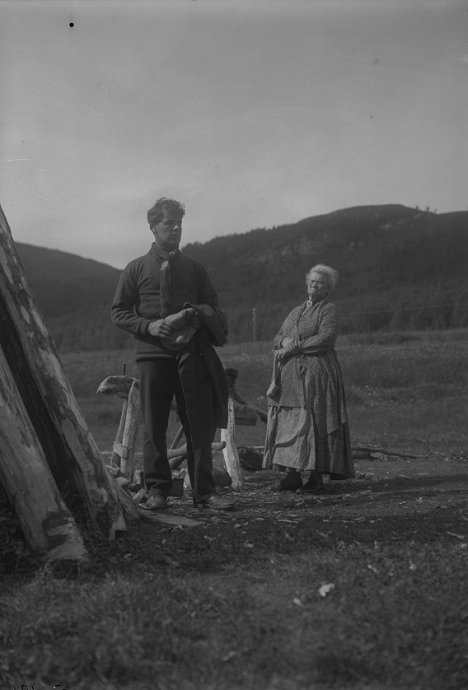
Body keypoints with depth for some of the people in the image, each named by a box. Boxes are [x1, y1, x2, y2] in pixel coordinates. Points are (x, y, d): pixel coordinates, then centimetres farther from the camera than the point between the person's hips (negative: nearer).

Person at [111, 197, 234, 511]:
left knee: (200, 426, -1)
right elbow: (118, 311, 8)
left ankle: (204, 490, 6)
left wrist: (194, 314, -7)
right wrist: (148, 326, -9)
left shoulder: (194, 268, 14)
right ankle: (157, 488, 12)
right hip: (153, 354, -1)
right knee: (154, 427, 2)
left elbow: (213, 309, 16)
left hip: (191, 354, 1)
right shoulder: (136, 269, 9)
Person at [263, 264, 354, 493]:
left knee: (314, 423, -8)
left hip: (315, 374, -6)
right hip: (289, 377, 6)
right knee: (288, 424, 1)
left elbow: (325, 338, -12)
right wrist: (285, 341, -5)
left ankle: (316, 477, -6)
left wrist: (295, 347, -12)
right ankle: (292, 474, 4)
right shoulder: (296, 311, 23)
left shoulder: (329, 310, 3)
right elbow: (277, 338, 19)